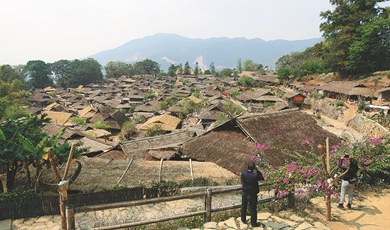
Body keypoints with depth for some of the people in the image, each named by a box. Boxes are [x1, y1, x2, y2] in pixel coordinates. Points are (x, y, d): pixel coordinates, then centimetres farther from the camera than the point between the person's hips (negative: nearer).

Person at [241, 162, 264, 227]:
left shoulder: (243, 174, -16)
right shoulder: (255, 176, -29)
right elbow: (262, 177, -10)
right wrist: (257, 170, -8)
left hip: (244, 193, 5)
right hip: (252, 194, -5)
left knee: (243, 206, 22)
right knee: (253, 209, 12)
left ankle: (243, 219, 39)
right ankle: (253, 223, 27)